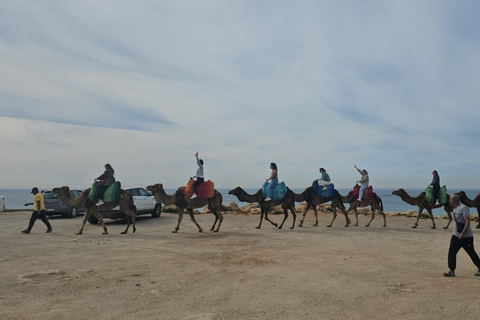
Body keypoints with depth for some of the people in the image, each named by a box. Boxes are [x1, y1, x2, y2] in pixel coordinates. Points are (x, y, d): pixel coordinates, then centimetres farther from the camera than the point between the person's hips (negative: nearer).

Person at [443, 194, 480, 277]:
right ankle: (452, 271, 4)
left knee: (472, 253, 7)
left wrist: (462, 233, -25)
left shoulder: (463, 208, -18)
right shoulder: (455, 209, 10)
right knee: (451, 252, 1)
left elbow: (467, 221, -22)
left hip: (466, 236, -8)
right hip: (456, 236, 8)